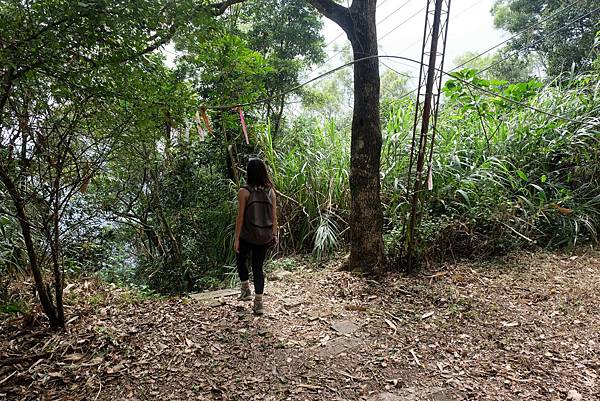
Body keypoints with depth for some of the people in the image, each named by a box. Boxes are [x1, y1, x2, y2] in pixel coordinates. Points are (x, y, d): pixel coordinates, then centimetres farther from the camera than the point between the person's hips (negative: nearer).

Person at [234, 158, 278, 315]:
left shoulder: (244, 191, -12)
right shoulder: (270, 191, -1)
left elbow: (240, 217, -11)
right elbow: (274, 216, 2)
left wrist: (236, 238, -4)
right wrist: (274, 234, 12)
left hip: (247, 236, -3)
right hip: (264, 237, 3)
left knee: (240, 260, 24)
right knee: (258, 267, 13)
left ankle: (246, 290, 26)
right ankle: (258, 302, 14)